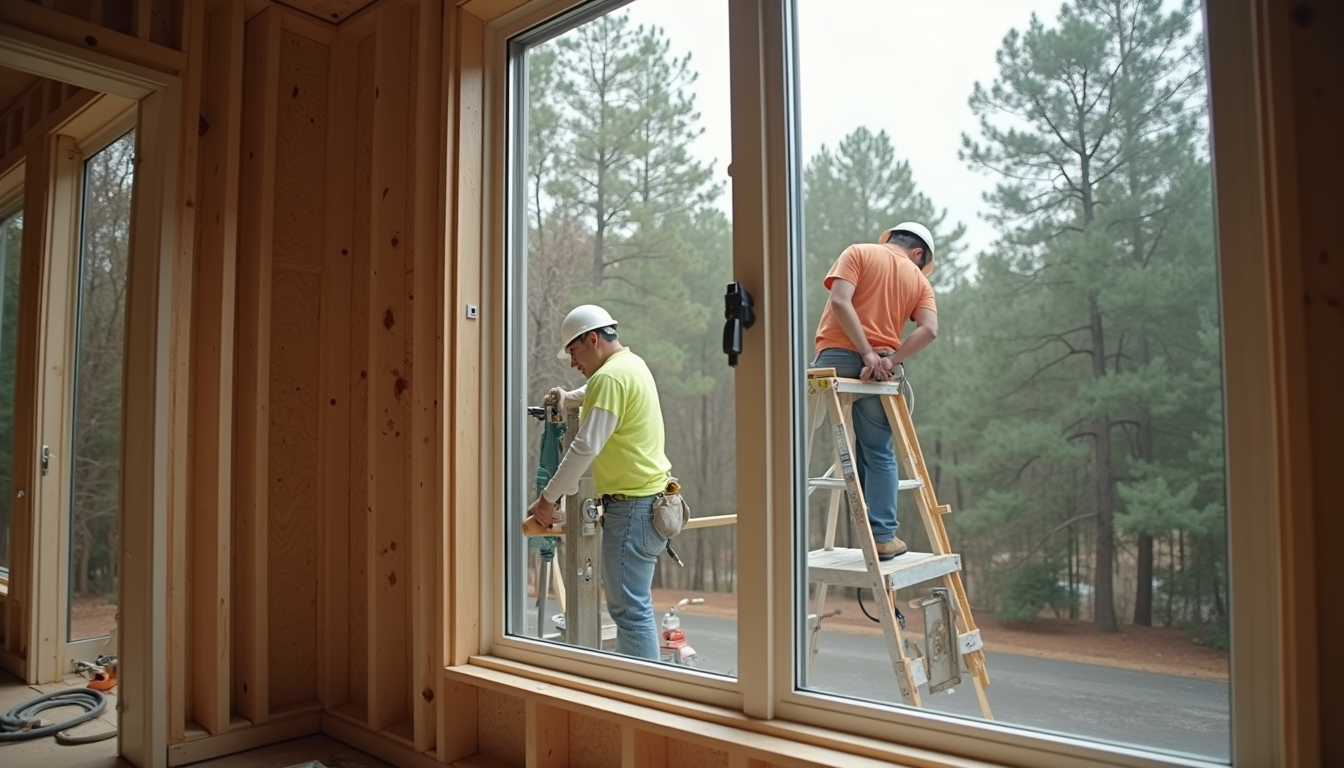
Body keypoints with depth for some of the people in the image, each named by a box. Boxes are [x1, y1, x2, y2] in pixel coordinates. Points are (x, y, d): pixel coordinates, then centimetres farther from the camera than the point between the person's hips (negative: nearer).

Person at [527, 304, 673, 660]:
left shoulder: (610, 375, -15)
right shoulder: (632, 364, 15)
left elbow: (586, 447, -21)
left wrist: (547, 498, -14)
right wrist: (569, 398, 23)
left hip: (632, 504, -10)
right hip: (648, 498, 10)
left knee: (629, 607, -8)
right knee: (633, 602, 16)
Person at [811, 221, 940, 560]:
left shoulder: (859, 252, 9)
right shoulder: (919, 280, 15)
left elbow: (840, 301, -9)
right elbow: (929, 329, -3)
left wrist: (868, 354, -10)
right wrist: (890, 359, -5)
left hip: (836, 357, -2)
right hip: (881, 370, 2)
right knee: (878, 455, 10)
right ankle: (883, 536, 9)